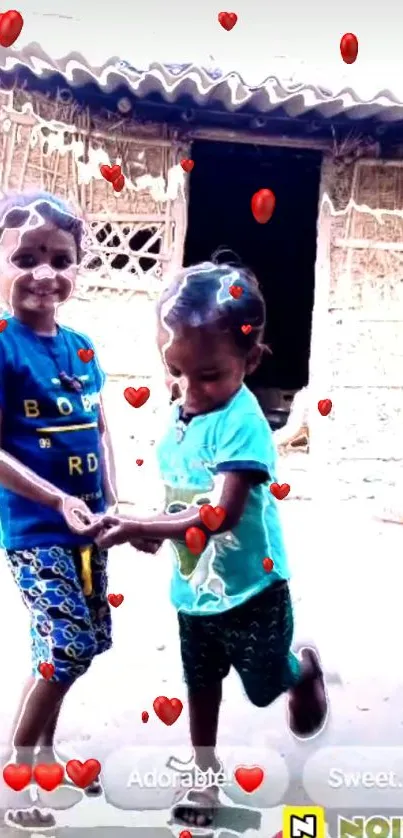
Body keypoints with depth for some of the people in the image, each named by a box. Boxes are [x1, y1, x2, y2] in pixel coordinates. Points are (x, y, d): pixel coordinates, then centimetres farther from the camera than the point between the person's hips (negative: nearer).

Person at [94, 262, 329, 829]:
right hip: (193, 589, 6)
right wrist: (149, 531, -6)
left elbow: (219, 516, -36)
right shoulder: (180, 416, -5)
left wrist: (135, 526, -41)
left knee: (264, 687, 19)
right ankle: (204, 774, 44)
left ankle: (304, 669, 52)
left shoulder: (241, 423, -29)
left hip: (250, 592, -6)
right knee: (201, 685, 23)